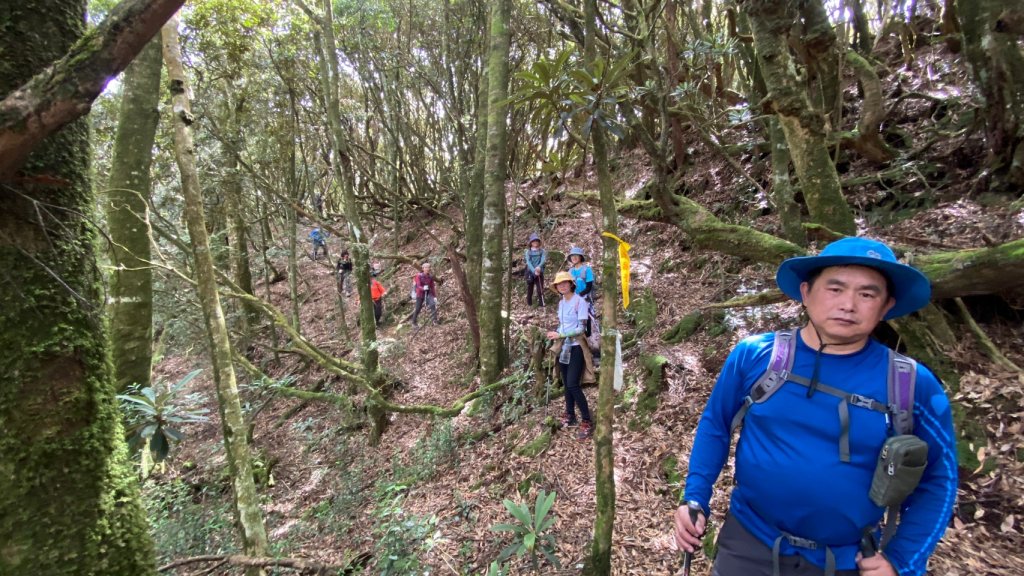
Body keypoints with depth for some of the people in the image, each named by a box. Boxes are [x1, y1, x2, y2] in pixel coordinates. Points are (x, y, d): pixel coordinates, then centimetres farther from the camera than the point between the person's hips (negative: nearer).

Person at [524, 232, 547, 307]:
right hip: (530, 273, 1)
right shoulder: (528, 252, 3)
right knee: (529, 290, 9)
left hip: (539, 273, -1)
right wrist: (534, 271, -25)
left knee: (540, 290, -7)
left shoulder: (542, 251, 3)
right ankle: (529, 305, 23)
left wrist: (539, 267, -34)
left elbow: (543, 260, -13)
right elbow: (528, 262, -9)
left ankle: (541, 305, -2)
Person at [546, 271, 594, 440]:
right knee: (566, 384, 13)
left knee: (573, 385, -13)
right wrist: (555, 335, 0)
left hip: (576, 347, -7)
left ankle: (587, 423, -3)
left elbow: (581, 328, -18)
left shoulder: (580, 301, -13)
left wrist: (560, 335, -23)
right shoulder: (561, 302, 9)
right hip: (564, 347, 7)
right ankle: (570, 415, 28)